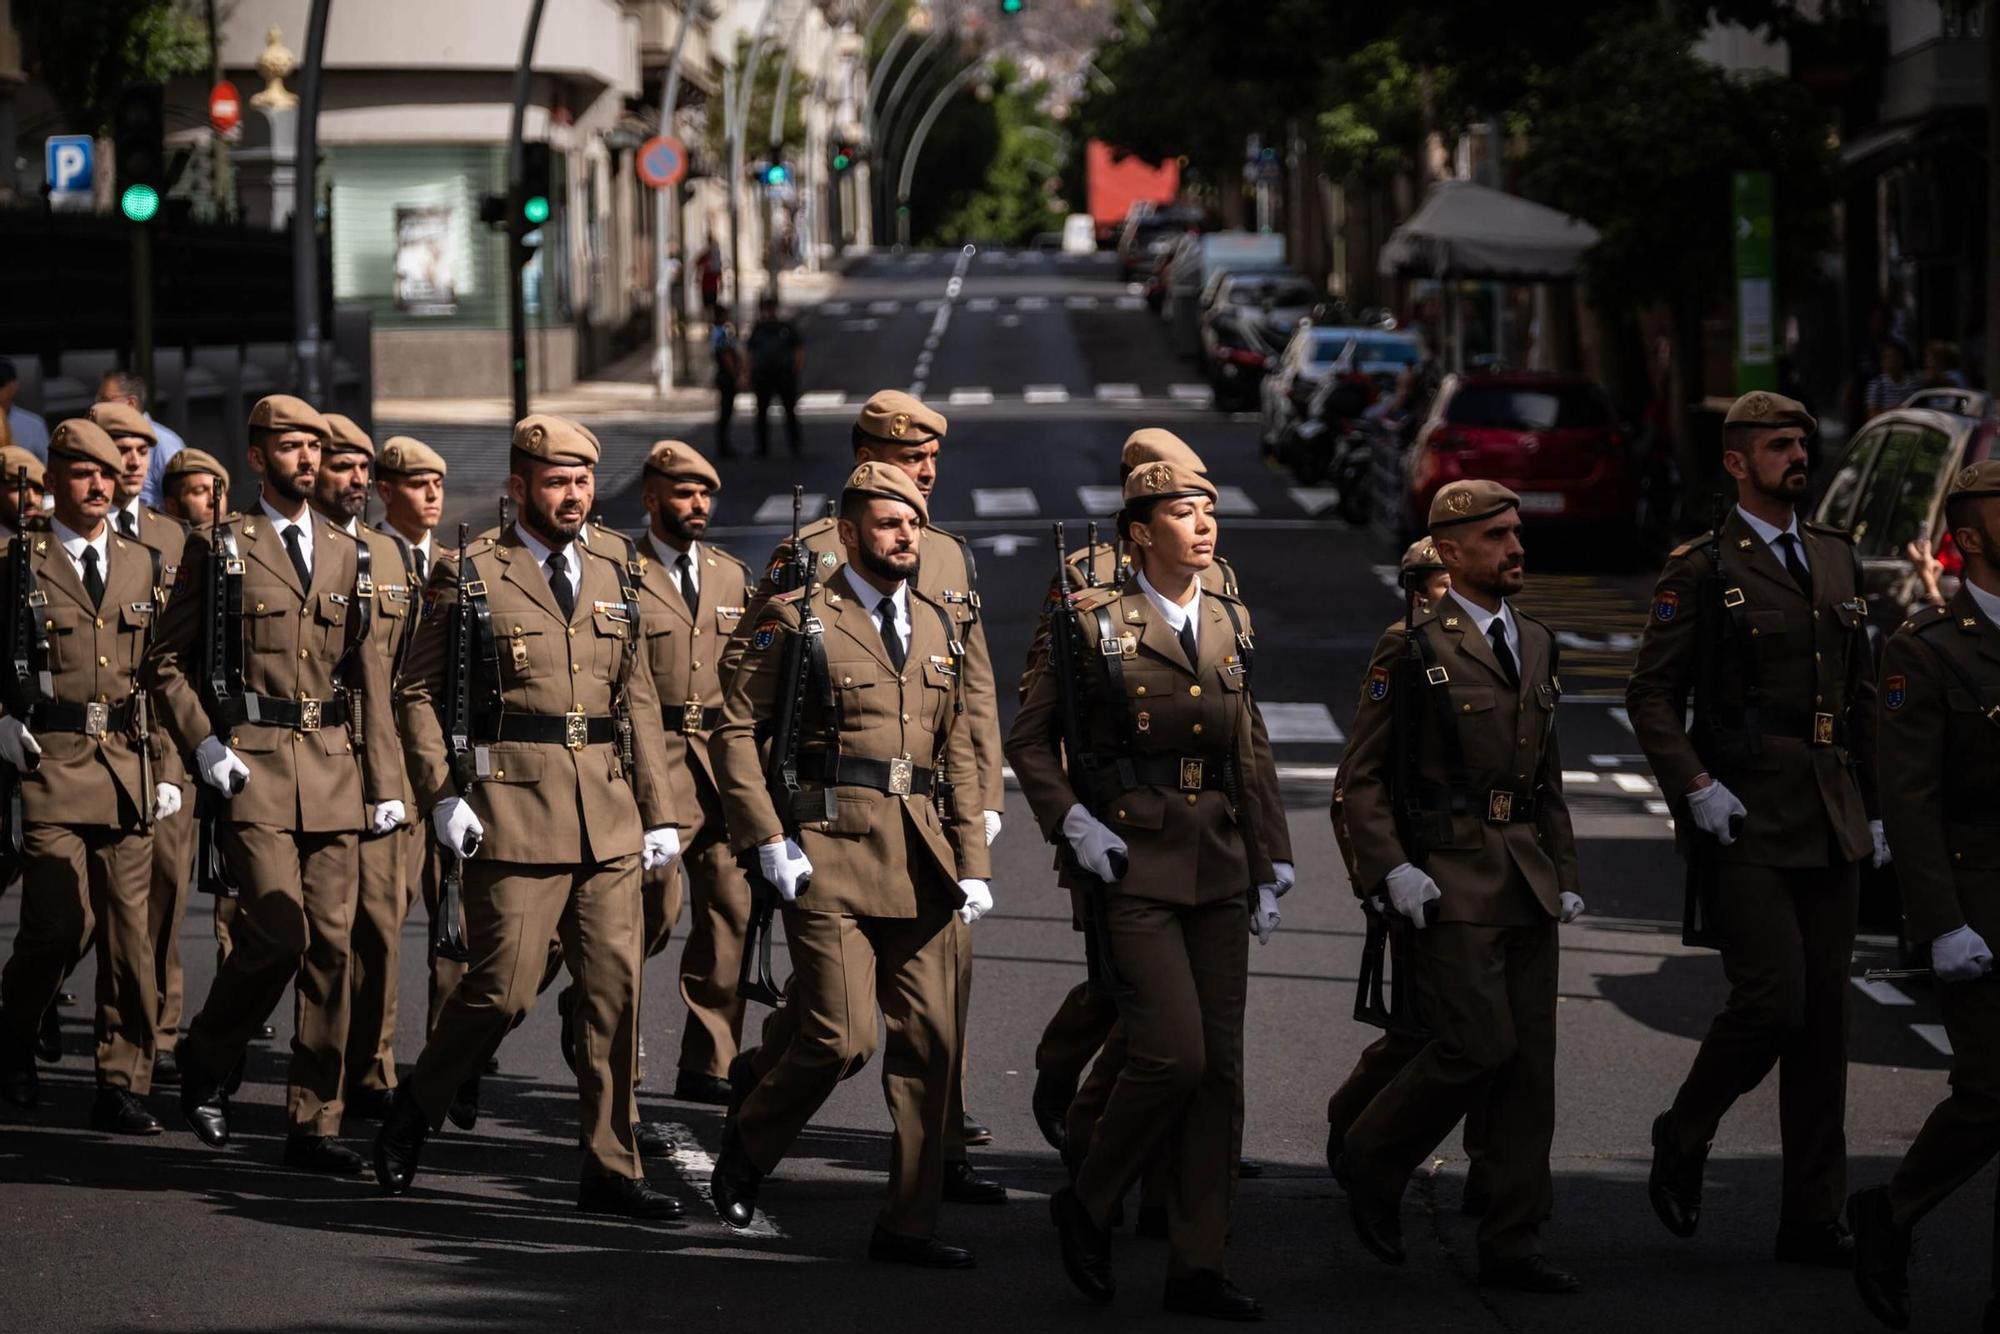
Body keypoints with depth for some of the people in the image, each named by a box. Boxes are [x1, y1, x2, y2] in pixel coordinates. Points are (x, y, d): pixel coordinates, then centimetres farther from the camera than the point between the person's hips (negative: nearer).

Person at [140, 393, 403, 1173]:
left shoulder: (343, 554, 15)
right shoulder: (219, 547, 2)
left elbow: (366, 673, 16)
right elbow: (166, 662, 2)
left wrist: (384, 781, 11)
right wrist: (203, 746, -10)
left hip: (332, 766, 4)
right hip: (253, 766, -4)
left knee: (330, 944, 0)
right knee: (277, 933, -15)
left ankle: (313, 1126, 5)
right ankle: (207, 1061, 12)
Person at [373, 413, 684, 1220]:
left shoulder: (610, 579, 15)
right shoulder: (469, 576, -1)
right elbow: (417, 692, -1)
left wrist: (658, 812, 13)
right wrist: (441, 795, -11)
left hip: (608, 820, 5)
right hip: (512, 814, -5)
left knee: (614, 989, 2)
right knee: (503, 990, -6)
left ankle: (611, 1169, 8)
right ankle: (413, 1115, 18)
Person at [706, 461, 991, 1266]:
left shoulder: (937, 628, 16)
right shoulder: (798, 619, -1)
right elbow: (735, 731, -3)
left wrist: (971, 864, 12)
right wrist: (768, 839, -11)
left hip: (920, 864, 5)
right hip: (830, 853, -5)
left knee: (931, 1041, 1)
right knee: (841, 1038, -11)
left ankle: (908, 1224, 8)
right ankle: (747, 1146, 17)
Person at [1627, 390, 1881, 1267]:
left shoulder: (1836, 558, 16)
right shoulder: (1702, 570, -3)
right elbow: (1651, 693, -4)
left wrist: (1872, 806, 15)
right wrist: (1694, 786, -16)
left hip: (1831, 826, 6)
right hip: (1747, 823, -6)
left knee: (1824, 1014, 4)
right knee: (1771, 1000, -14)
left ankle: (1812, 1220, 8)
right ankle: (1682, 1138, 14)